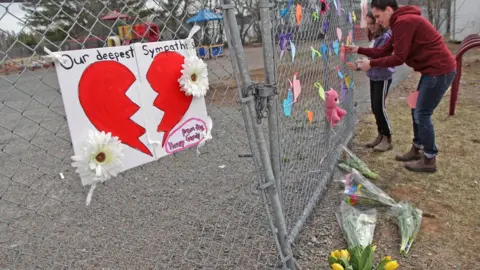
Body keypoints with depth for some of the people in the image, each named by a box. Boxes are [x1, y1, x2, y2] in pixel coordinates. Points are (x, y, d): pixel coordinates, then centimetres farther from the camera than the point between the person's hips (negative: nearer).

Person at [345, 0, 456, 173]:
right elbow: (385, 51, 15)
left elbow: (398, 58, -21)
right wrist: (359, 50, 9)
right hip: (434, 70, 10)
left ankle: (429, 160, 9)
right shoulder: (401, 22, 14)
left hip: (439, 71, -10)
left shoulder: (403, 22, -19)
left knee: (422, 114, -3)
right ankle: (416, 150, 29)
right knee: (417, 111, 16)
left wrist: (371, 64, -13)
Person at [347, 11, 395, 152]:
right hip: (374, 76, 8)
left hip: (383, 77, -8)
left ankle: (388, 140, 7)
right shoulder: (375, 37, 9)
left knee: (380, 108, -5)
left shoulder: (385, 37, -17)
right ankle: (380, 136, 24)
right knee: (374, 107, 11)